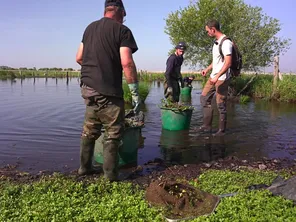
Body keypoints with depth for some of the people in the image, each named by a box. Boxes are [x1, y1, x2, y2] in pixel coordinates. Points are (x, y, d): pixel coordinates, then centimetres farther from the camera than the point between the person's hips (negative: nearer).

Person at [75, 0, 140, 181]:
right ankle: (111, 175, 8)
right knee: (113, 134, 4)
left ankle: (85, 167, 29)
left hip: (88, 88, 7)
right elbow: (127, 63, -17)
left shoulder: (90, 28, 13)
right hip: (108, 91, -7)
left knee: (90, 130, 19)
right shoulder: (122, 30, -7)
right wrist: (135, 93, -12)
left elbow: (79, 58, 16)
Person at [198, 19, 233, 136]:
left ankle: (222, 130, 11)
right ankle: (207, 126, 17)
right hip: (213, 77, 10)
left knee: (221, 104, -2)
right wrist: (207, 69, 22)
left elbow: (228, 63, -23)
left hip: (222, 78, -9)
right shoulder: (216, 42, 13)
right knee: (204, 98, 9)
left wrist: (217, 76, -29)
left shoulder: (226, 43, -16)